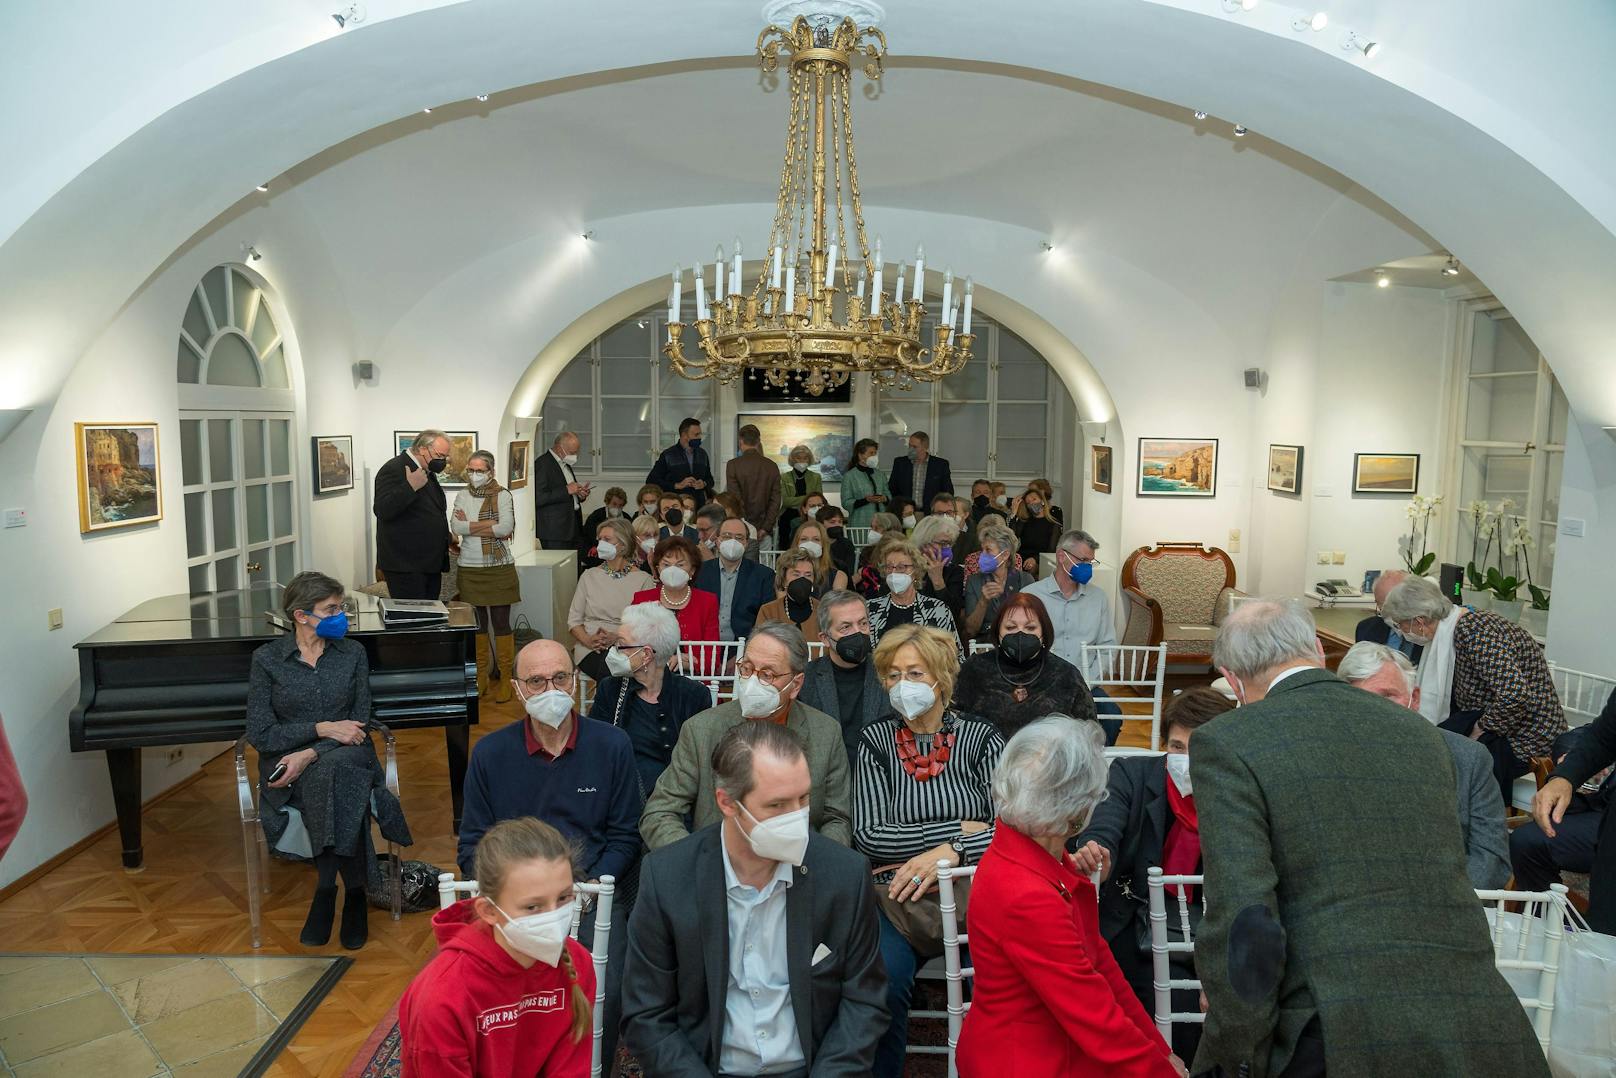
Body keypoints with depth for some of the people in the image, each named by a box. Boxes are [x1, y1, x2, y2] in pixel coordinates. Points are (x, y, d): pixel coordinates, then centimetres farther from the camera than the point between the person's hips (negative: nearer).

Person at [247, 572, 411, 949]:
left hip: (345, 757, 2)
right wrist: (322, 728, -15)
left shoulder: (353, 653, 6)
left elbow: (359, 724, 1)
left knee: (333, 773, -36)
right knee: (336, 787, -36)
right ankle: (353, 892, -24)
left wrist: (310, 754, -16)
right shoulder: (267, 659, 1)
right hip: (286, 763, -1)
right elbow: (259, 734, -4)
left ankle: (326, 889, -21)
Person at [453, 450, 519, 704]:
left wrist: (470, 526, -10)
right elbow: (456, 527, -7)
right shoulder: (462, 496, 7)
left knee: (501, 623, -1)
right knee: (478, 623, 10)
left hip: (499, 567, -3)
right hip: (470, 568, 3)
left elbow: (506, 528, -16)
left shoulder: (502, 496, -3)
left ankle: (504, 679, 7)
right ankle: (480, 678, 18)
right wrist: (489, 524, -12)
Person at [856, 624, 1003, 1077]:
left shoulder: (980, 737, 4)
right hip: (899, 898, 0)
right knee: (882, 981, -28)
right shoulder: (876, 740, 6)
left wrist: (950, 852, -20)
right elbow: (868, 836, -3)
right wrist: (960, 829, -6)